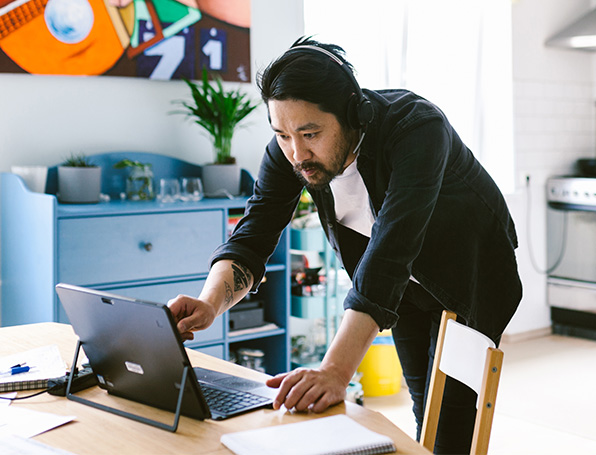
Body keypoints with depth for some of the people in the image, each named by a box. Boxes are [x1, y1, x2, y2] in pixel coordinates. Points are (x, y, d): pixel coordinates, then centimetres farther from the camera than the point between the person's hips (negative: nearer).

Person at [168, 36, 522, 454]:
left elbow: (389, 254, -49)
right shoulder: (290, 148, -22)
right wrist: (209, 304, -44)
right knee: (424, 413, 14)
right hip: (404, 284, 5)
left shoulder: (418, 128, -40)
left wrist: (335, 371, -56)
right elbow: (252, 238, -23)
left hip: (469, 275, -4)